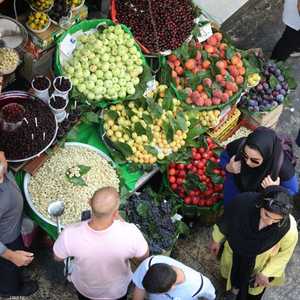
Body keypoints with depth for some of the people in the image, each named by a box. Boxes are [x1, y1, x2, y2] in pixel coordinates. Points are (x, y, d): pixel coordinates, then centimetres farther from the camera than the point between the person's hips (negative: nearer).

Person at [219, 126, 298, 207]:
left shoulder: (282, 165, -41)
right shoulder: (237, 146, -36)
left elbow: (292, 192, -23)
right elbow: (223, 158, -12)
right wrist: (228, 168, -34)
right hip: (236, 186, 2)